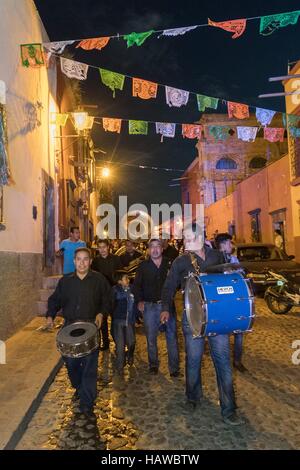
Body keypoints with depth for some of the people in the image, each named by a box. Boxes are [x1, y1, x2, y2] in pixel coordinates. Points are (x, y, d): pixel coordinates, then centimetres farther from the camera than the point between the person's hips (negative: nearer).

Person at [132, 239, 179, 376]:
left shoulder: (169, 264, 0)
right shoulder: (143, 266, 3)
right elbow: (136, 285, 8)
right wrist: (139, 300, -1)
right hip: (149, 306, 1)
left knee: (172, 336, 4)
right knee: (151, 337, 11)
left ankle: (174, 367, 18)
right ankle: (153, 364, 30)